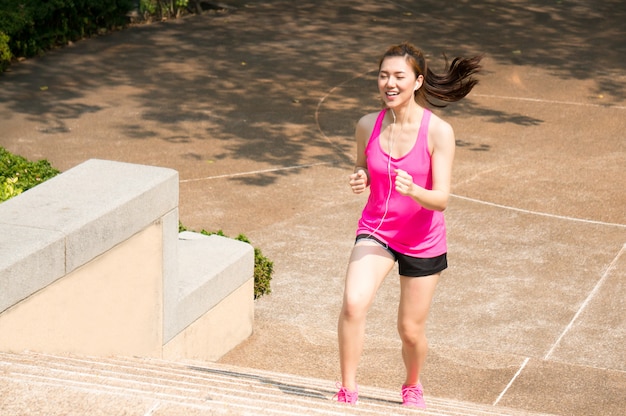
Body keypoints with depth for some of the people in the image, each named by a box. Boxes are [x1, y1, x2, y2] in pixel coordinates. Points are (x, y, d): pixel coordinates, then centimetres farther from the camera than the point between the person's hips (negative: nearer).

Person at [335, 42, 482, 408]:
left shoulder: (438, 132, -18)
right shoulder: (367, 126, -8)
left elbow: (441, 199, -19)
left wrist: (412, 190, -40)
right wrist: (360, 180, -13)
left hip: (422, 241, -1)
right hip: (376, 230, 2)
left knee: (411, 330, 10)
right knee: (353, 304, -25)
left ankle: (413, 386, 43)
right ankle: (348, 389, -9)